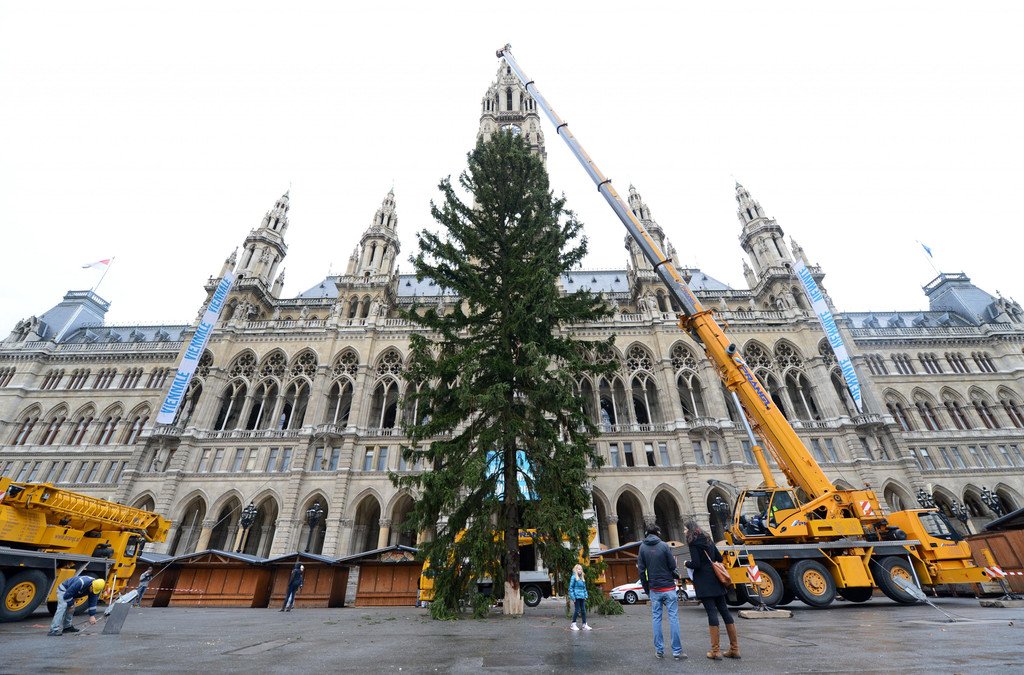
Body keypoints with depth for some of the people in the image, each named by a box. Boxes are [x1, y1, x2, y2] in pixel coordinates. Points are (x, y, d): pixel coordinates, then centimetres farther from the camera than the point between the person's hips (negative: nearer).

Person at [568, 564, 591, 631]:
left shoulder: (582, 578, 13)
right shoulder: (573, 577, -8)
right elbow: (571, 588, -9)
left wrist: (585, 596, 10)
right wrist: (573, 597, -13)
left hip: (582, 597, 6)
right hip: (577, 597, -6)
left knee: (583, 610, 8)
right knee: (577, 610, -1)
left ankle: (585, 624, 15)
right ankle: (573, 624, 13)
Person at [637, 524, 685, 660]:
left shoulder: (643, 547, 0)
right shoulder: (664, 545, -9)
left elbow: (642, 570, 0)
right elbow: (672, 566, -6)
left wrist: (646, 589, 10)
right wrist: (677, 577, 16)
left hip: (654, 589, 2)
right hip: (668, 587, -2)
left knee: (656, 618, 10)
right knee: (673, 617, 3)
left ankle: (659, 650, 12)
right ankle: (677, 651, 4)